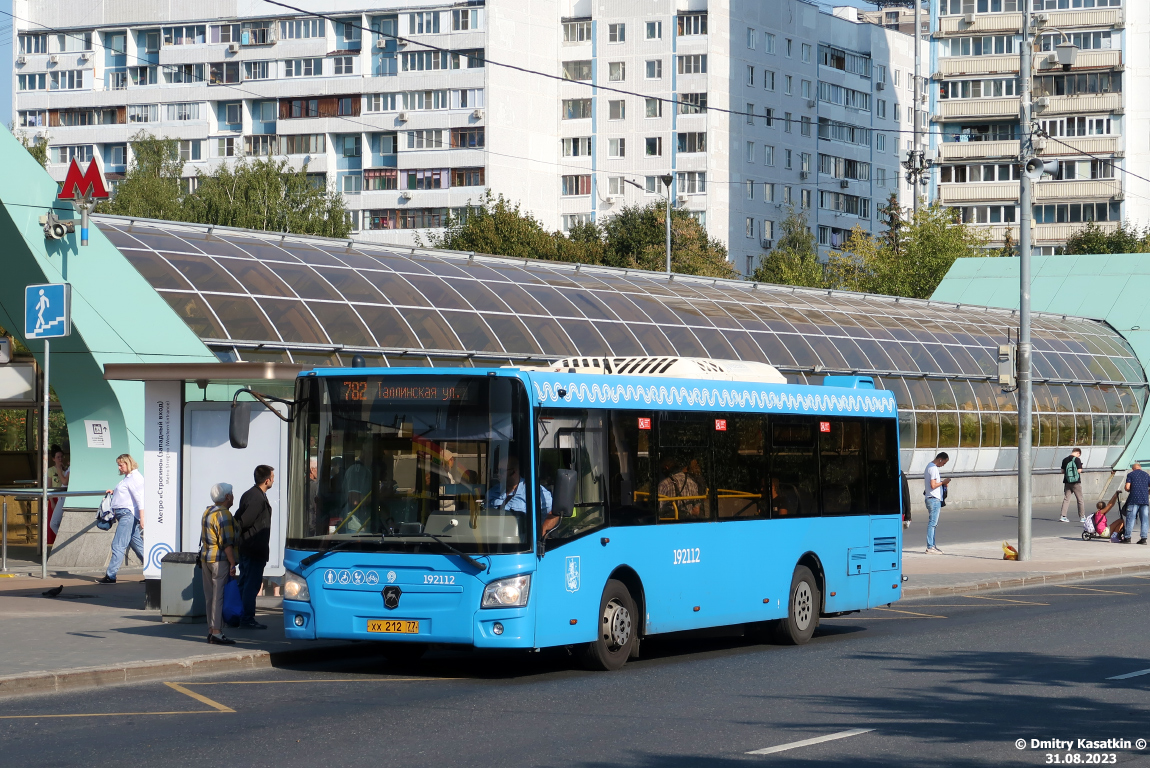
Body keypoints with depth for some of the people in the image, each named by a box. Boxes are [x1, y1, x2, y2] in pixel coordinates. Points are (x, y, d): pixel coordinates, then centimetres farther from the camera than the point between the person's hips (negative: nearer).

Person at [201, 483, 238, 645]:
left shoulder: (207, 512, 14)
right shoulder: (224, 514, -14)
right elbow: (227, 542, -18)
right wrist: (232, 564, -16)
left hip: (206, 558, 9)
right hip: (220, 560, -9)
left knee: (210, 596, 12)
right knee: (219, 595, -7)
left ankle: (211, 630, 17)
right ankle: (216, 633, -8)